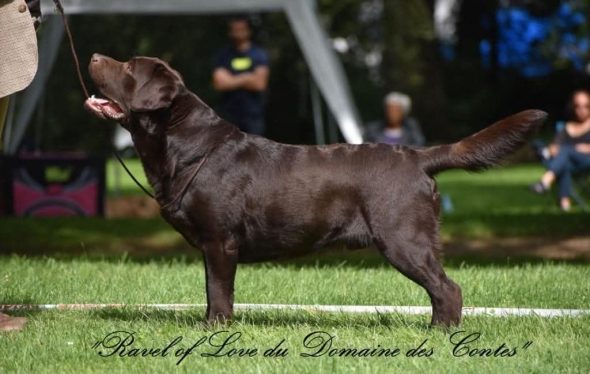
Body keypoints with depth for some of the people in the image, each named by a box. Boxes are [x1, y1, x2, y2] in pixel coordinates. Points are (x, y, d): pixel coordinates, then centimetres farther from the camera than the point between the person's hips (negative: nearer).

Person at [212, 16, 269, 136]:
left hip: (253, 113, -1)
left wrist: (232, 81, -4)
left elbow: (259, 83, -7)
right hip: (229, 112, 1)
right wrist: (245, 78, -7)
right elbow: (219, 83, -4)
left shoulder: (259, 54, 3)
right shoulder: (223, 55, 7)